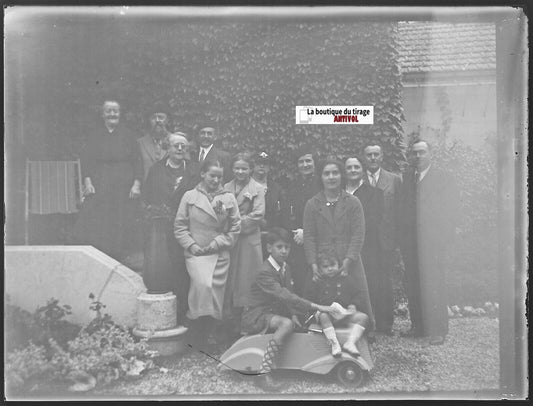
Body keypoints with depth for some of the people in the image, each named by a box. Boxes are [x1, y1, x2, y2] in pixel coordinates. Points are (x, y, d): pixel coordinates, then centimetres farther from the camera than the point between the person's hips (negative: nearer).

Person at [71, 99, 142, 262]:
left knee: (121, 229, -1)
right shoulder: (95, 135, 10)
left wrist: (137, 184, -6)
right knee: (93, 228, -8)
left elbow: (137, 161, 5)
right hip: (99, 187, 1)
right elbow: (85, 160, 6)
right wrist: (87, 182, -7)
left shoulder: (128, 135, 8)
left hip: (123, 187, -1)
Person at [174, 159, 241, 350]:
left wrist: (217, 243, -5)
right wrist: (191, 245, -8)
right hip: (196, 253, -2)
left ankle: (206, 338, 16)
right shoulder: (189, 196, 5)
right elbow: (180, 226, 5)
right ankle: (197, 340, -9)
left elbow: (235, 228, 6)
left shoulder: (229, 198, 7)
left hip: (220, 254, 2)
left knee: (216, 291, 0)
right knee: (203, 285, -23)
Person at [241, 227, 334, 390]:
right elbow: (284, 296, -32)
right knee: (286, 324, -32)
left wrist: (293, 314, -7)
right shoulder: (265, 272, -21)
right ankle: (263, 374, -34)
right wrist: (316, 306, -36)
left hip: (275, 312, 9)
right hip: (255, 316, -9)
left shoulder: (285, 268, 8)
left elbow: (288, 294, 12)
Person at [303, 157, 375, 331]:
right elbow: (309, 237, 3)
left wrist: (348, 260, -13)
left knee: (359, 302, 1)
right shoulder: (312, 204, 8)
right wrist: (313, 264, -9)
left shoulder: (353, 202, 7)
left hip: (350, 263, 0)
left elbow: (358, 234, -1)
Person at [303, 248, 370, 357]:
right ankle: (334, 344, -38)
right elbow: (308, 299, 6)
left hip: (345, 313, 3)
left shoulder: (346, 279, 16)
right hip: (325, 311, -3)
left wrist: (353, 305, -3)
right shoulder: (315, 281, 9)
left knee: (363, 317, -20)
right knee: (323, 316, -38)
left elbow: (358, 293, 16)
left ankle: (350, 342, -29)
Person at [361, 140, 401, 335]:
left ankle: (385, 325, 16)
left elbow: (399, 211, 6)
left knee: (385, 284, 4)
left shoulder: (395, 180, 8)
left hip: (386, 241, 0)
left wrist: (397, 238, -2)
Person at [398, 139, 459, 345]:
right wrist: (402, 239, 4)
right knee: (413, 285, 7)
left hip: (433, 242, -4)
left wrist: (444, 239, -9)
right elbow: (402, 209, 11)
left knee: (433, 285, -4)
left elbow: (451, 210, -3)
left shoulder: (443, 178, -1)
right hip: (410, 243, 5)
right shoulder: (407, 177, 12)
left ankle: (437, 330, 7)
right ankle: (418, 326, 19)